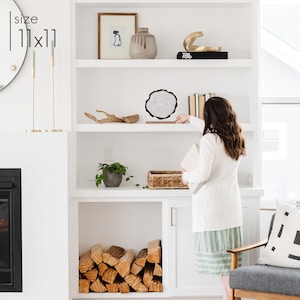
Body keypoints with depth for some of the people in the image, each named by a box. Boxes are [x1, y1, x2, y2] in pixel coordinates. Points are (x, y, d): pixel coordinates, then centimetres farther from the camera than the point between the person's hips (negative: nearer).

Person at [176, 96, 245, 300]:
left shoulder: (209, 140, -14)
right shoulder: (235, 138, 10)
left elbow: (202, 175, -19)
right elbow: (212, 128, 31)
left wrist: (186, 176, 3)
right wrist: (190, 119, 44)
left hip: (213, 205, -8)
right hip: (232, 205, 8)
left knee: (221, 259, -4)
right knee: (230, 257, 12)